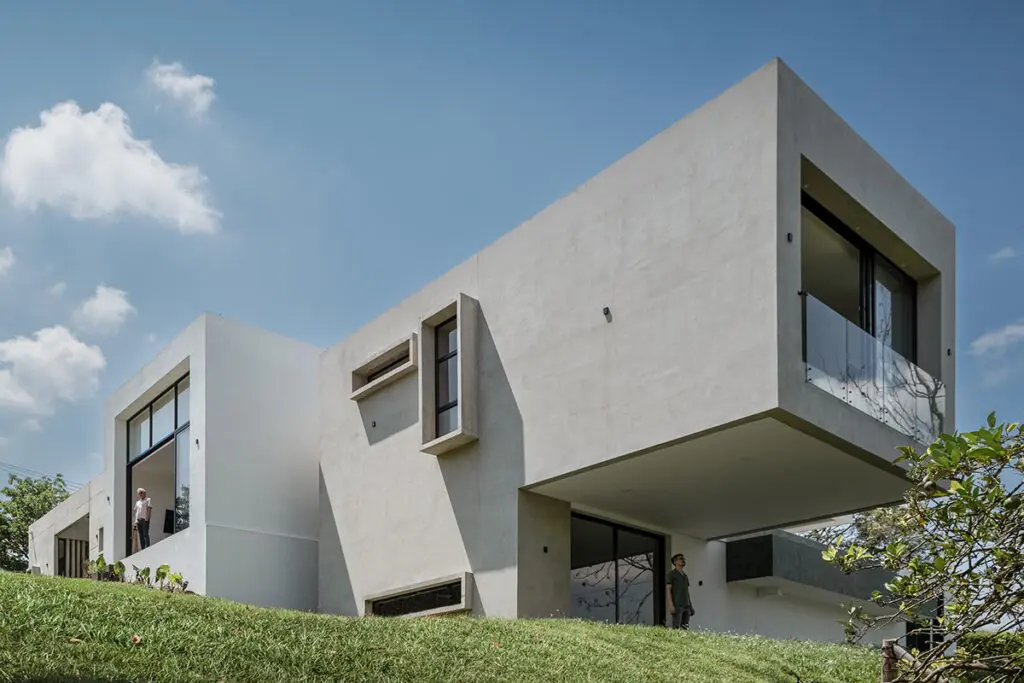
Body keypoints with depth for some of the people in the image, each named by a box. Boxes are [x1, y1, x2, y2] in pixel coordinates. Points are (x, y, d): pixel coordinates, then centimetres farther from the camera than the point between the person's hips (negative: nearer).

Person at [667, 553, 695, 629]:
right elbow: (668, 590, -8)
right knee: (676, 628, -13)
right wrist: (671, 605, -18)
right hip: (676, 605, -7)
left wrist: (691, 606, 12)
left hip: (686, 606, 7)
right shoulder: (671, 574, -1)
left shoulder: (685, 576, 20)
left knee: (685, 628, 2)